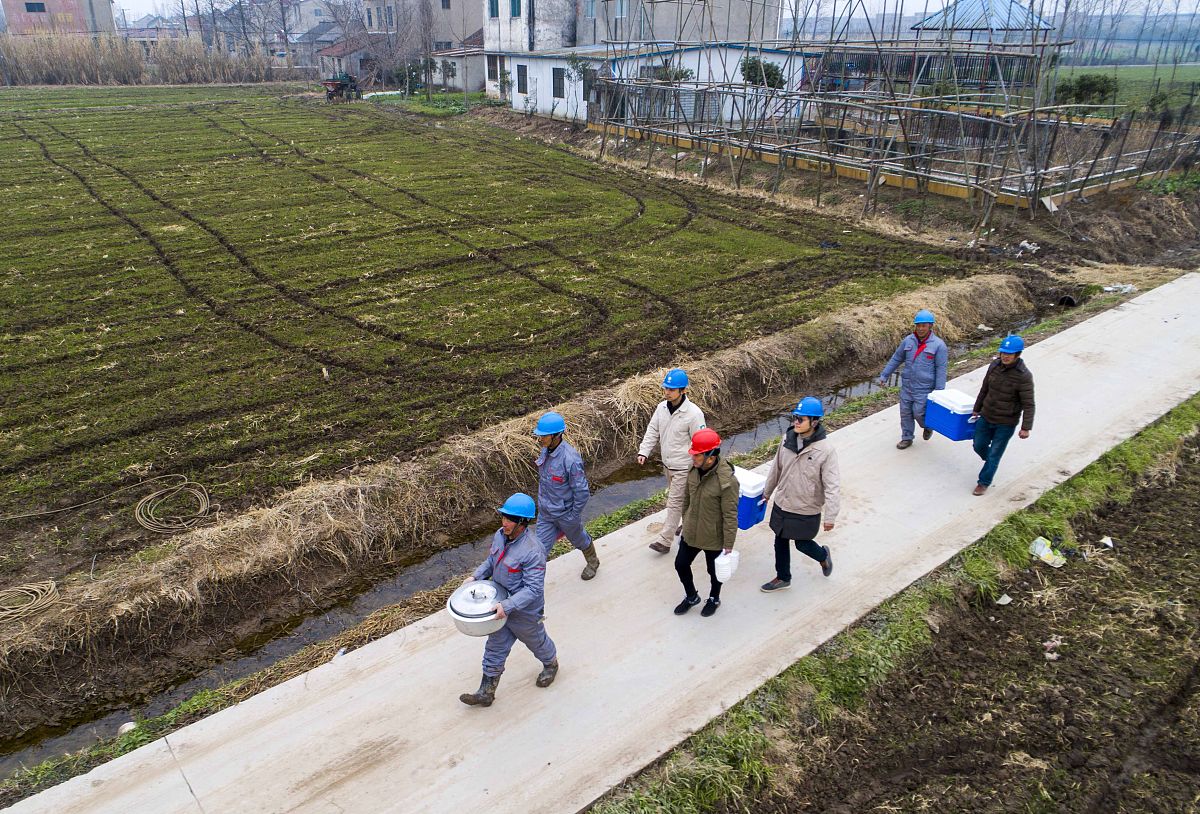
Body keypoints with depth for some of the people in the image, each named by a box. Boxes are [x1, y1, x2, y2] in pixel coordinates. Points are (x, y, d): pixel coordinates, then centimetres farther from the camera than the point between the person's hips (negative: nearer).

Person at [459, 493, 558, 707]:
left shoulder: (532, 552, -35)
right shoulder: (500, 535, -10)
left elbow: (533, 589, -32)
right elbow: (491, 561, 9)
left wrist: (507, 606, -37)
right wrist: (475, 576, -5)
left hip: (524, 613, -7)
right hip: (502, 607, 7)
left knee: (536, 641, 23)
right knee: (495, 648, 17)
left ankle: (550, 664, 54)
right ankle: (486, 693, 30)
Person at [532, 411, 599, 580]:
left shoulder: (570, 459, -32)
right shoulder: (545, 450, -8)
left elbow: (582, 492, -24)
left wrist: (574, 517, -16)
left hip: (565, 514, -5)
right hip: (545, 513, 5)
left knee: (580, 541, 23)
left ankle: (593, 563, 52)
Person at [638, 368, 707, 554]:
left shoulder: (693, 413, -23)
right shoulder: (662, 407, -3)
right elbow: (652, 431, 5)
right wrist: (644, 451, -8)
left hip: (683, 467, -7)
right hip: (667, 463, 7)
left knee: (674, 502, -1)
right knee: (681, 498, 24)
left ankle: (665, 540, 5)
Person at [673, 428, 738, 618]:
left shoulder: (727, 481, -30)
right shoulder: (694, 470, -10)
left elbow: (730, 516, -23)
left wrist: (729, 544, -16)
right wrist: (685, 522, 16)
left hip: (714, 538, -6)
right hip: (690, 533, 6)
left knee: (714, 571, 19)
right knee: (681, 564, 18)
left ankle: (714, 599, 48)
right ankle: (691, 596, 45)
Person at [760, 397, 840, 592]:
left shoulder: (826, 450, -23)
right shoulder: (787, 439, -7)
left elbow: (833, 486, -21)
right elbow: (776, 468, 7)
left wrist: (830, 517, -24)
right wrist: (767, 492, 17)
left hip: (807, 511, -5)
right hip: (782, 505, 5)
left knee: (802, 544, 14)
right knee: (780, 541, 18)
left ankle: (823, 555, 47)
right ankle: (783, 578, 40)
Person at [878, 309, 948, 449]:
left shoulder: (938, 345, -10)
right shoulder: (908, 341, 1)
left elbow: (941, 370, -9)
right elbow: (896, 359, 11)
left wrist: (939, 392, -11)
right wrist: (884, 376, 10)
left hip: (924, 389, -4)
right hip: (907, 385, 4)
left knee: (918, 413, -3)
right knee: (905, 413, 10)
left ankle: (928, 426, 30)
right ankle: (906, 438, 27)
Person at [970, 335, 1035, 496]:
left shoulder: (1023, 376, -22)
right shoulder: (995, 365, -6)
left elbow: (1028, 404, -19)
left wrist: (1026, 427, -23)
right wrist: (977, 409, 18)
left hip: (1006, 423, -5)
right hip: (986, 417, 5)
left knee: (994, 454, 6)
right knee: (979, 446, 19)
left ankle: (984, 482, 24)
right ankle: (991, 461, 51)